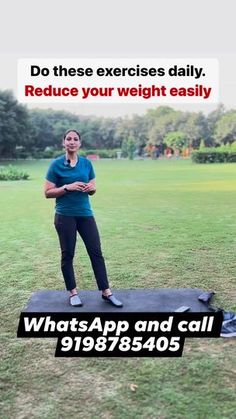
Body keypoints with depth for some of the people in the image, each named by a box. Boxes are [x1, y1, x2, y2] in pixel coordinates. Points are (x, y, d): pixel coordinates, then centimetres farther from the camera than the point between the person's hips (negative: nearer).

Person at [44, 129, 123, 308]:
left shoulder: (87, 163, 6)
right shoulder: (56, 164, -5)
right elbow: (48, 192, -6)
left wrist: (90, 188, -10)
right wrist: (68, 187, -19)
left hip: (86, 214, 3)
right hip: (65, 216, -3)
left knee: (96, 252, 2)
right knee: (68, 254, 5)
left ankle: (106, 292, 11)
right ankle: (73, 292, 20)